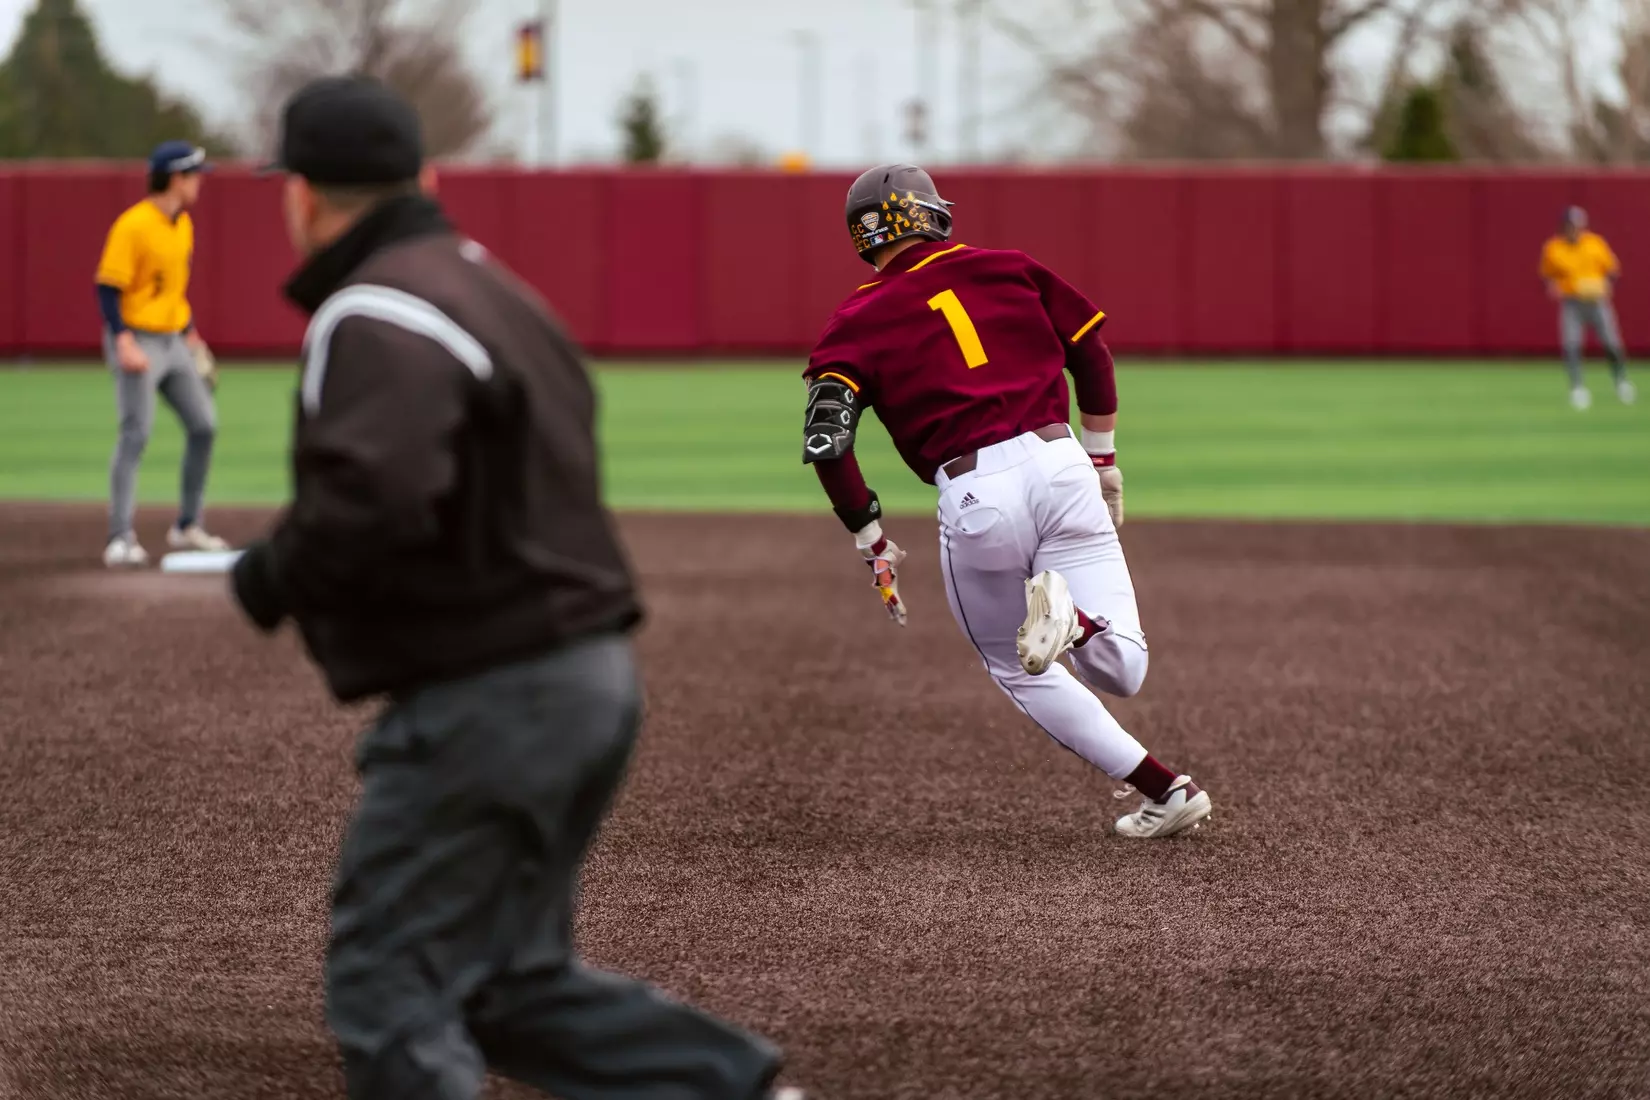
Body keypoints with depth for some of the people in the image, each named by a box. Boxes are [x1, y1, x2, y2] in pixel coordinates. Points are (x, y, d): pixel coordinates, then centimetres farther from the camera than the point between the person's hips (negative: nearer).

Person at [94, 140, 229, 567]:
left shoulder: (183, 224, 11)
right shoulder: (133, 226, -16)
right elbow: (108, 287, -19)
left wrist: (191, 334, 22)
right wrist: (124, 343, -28)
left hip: (175, 342, 9)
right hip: (138, 342, -9)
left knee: (204, 425, 8)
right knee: (136, 433, -13)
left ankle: (187, 527, 20)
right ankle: (120, 539, -11)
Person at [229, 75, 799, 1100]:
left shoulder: (376, 317, -15)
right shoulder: (496, 288, 16)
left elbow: (371, 502, -31)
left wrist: (275, 574, -12)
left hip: (486, 698, -10)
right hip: (590, 673, 10)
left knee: (387, 985, 1)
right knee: (516, 978, 19)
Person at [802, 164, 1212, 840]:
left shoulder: (858, 323, 8)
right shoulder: (1007, 269, 16)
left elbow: (825, 440, -4)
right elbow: (1091, 349, 19)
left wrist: (871, 540, 5)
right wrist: (1102, 459, 28)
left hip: (973, 496, -2)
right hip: (1060, 462, 2)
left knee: (1021, 673, 19)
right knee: (1122, 672, 6)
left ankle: (1162, 788, 6)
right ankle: (1072, 616, -28)